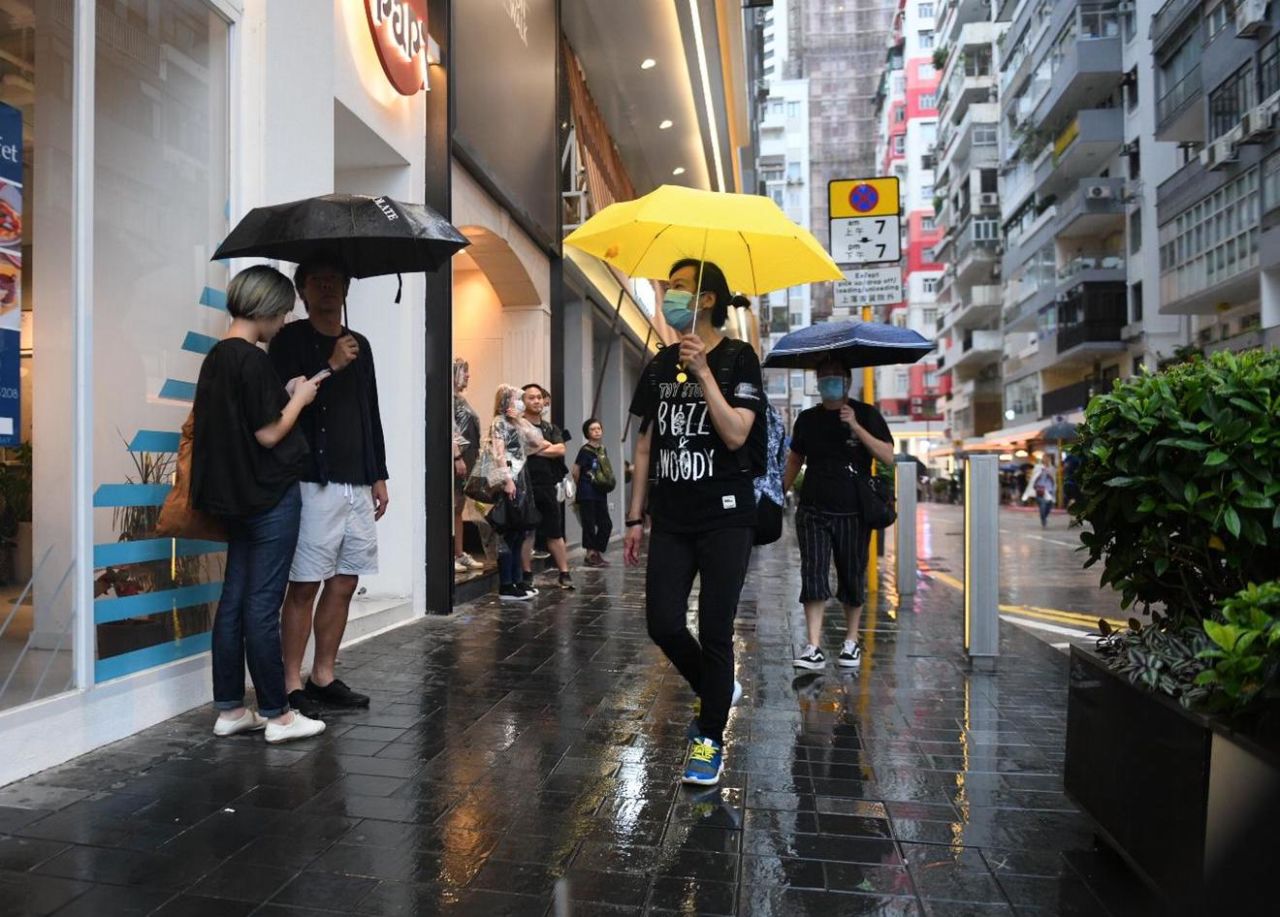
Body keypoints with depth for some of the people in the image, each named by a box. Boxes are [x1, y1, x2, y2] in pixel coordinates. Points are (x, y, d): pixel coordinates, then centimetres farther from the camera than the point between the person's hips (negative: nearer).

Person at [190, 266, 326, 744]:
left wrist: (285, 394, 13)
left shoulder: (216, 357, 12)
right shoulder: (252, 360, -16)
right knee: (263, 606, -3)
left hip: (237, 496, 9)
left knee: (233, 601, 11)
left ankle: (229, 709, 20)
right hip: (270, 496, -9)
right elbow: (268, 434, -16)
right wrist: (299, 398, -2)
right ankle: (277, 714, 7)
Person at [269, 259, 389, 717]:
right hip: (313, 483, -6)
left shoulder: (359, 344, 17)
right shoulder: (291, 340, -1)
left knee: (344, 583, 9)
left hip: (357, 485, 6)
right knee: (304, 586, -3)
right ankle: (292, 683, 7)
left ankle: (323, 677, 19)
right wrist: (331, 366, -19)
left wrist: (379, 477, 16)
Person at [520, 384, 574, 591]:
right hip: (525, 486, -4)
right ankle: (527, 575, 11)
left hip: (547, 486, 4)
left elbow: (561, 450, -3)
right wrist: (546, 446, -9)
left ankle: (565, 573, 14)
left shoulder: (551, 428, 14)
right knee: (526, 532, 2)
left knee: (555, 532, 8)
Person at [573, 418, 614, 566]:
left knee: (606, 524, 8)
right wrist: (581, 486, 6)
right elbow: (575, 471, -7)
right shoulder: (585, 450, -10)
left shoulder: (602, 449, 9)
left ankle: (597, 553, 20)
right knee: (589, 525, -1)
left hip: (600, 493, 7)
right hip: (587, 494, -7)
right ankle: (590, 555, 8)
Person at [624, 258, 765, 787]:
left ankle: (710, 739, 16)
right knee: (662, 624, 2)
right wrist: (636, 517, 11)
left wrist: (702, 372, -21)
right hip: (671, 519, 5)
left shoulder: (737, 358, -4)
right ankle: (717, 690, 30)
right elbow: (645, 446, 13)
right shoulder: (659, 366, 11)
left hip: (724, 516, -5)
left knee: (714, 631, -1)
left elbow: (736, 434, -16)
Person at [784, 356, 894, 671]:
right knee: (813, 576, -9)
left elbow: (888, 456, -8)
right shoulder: (807, 419, 9)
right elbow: (795, 459, 20)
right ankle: (814, 648, -10)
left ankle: (851, 642, 25)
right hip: (813, 512, 2)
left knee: (853, 579, 8)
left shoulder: (866, 414, 1)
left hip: (853, 513, -1)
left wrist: (856, 427, -18)